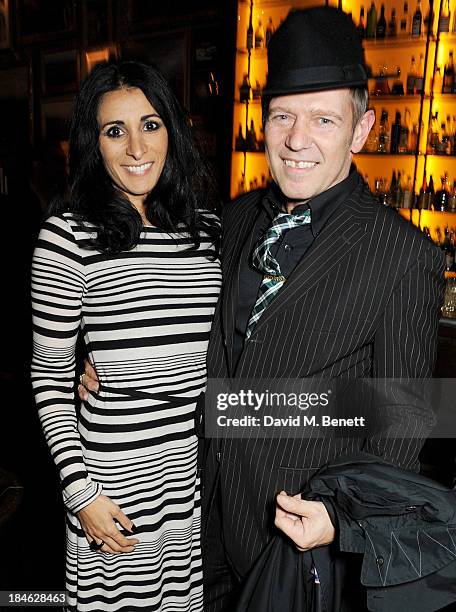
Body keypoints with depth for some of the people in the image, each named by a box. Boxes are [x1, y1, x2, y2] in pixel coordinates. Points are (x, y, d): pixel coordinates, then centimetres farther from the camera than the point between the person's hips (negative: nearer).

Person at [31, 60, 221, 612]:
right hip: (115, 474, -4)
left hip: (206, 465, 4)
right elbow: (50, 379, -7)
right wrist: (81, 493, -9)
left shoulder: (209, 227, 2)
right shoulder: (68, 236, -12)